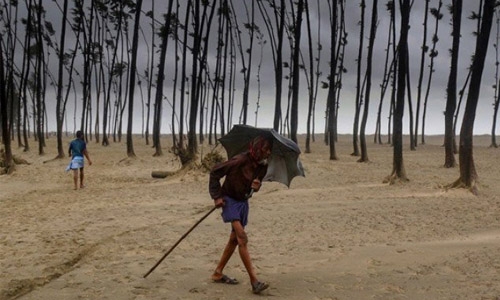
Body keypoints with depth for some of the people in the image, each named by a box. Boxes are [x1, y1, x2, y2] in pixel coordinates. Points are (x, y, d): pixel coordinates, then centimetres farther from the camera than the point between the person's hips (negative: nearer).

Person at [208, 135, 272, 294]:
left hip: (243, 201, 8)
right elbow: (215, 172, -18)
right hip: (230, 200, -8)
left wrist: (257, 185, -12)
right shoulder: (240, 160, -25)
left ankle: (218, 273, 29)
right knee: (243, 239, -15)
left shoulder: (262, 165, -5)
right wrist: (217, 196, -16)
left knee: (234, 239, 14)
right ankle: (254, 281, -14)